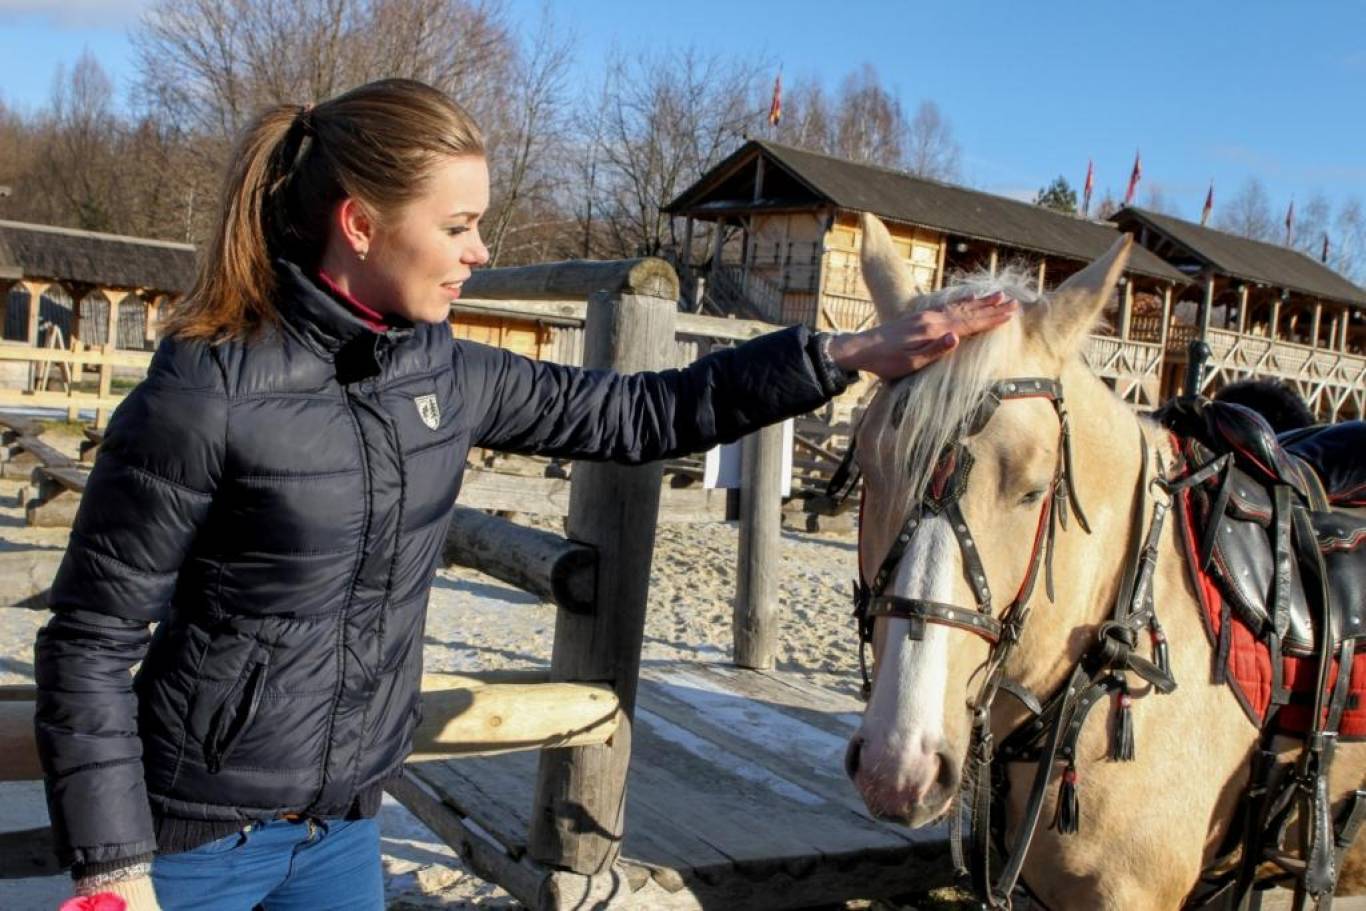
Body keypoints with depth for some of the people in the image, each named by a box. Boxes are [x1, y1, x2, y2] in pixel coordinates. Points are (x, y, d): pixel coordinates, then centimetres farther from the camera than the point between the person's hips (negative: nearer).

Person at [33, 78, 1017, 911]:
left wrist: (850, 354, -1)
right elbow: (90, 642, -15)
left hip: (344, 823, 6)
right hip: (196, 831, -5)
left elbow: (640, 415, 2)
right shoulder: (207, 390, -21)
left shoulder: (446, 376, -4)